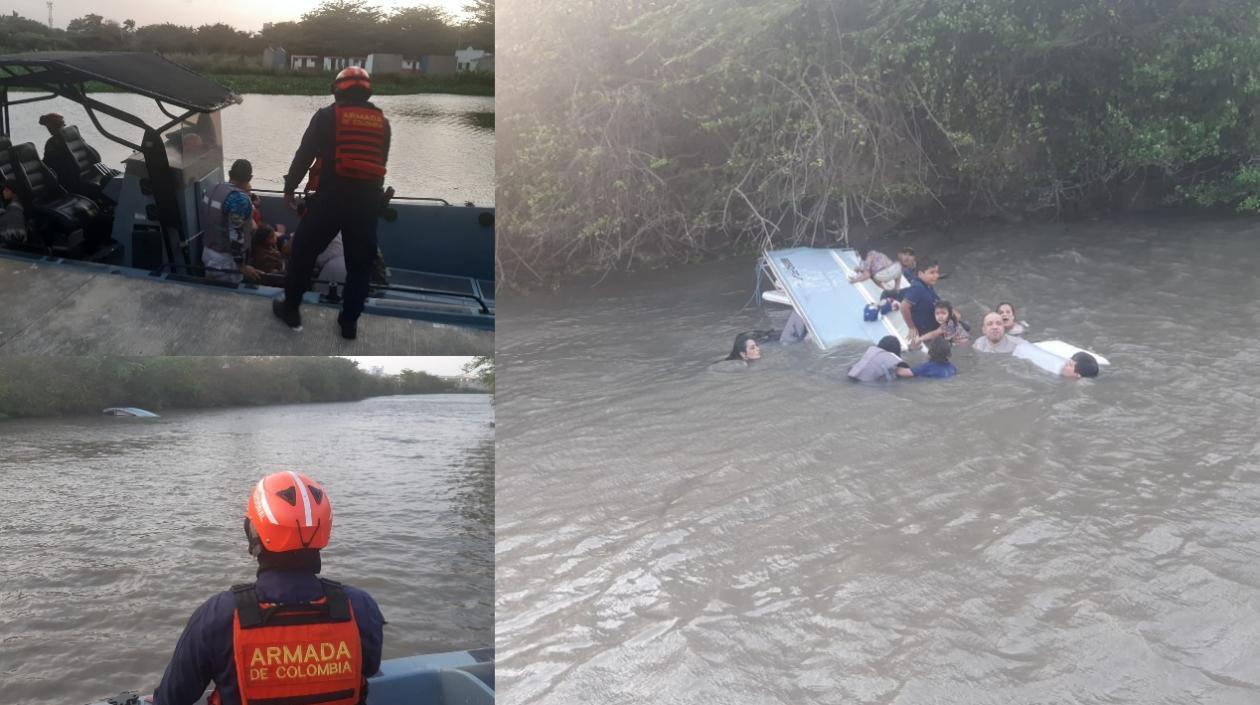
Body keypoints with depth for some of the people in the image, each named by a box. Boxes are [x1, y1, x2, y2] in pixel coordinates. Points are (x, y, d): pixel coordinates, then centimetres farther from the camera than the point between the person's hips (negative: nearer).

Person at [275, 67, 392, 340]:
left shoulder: (327, 116, -2)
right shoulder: (382, 121, 8)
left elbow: (305, 154, -2)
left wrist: (290, 187, 8)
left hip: (331, 196, -3)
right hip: (367, 200, 3)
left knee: (304, 252, 13)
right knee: (360, 263, 13)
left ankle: (291, 309, 21)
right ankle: (349, 322, 16)